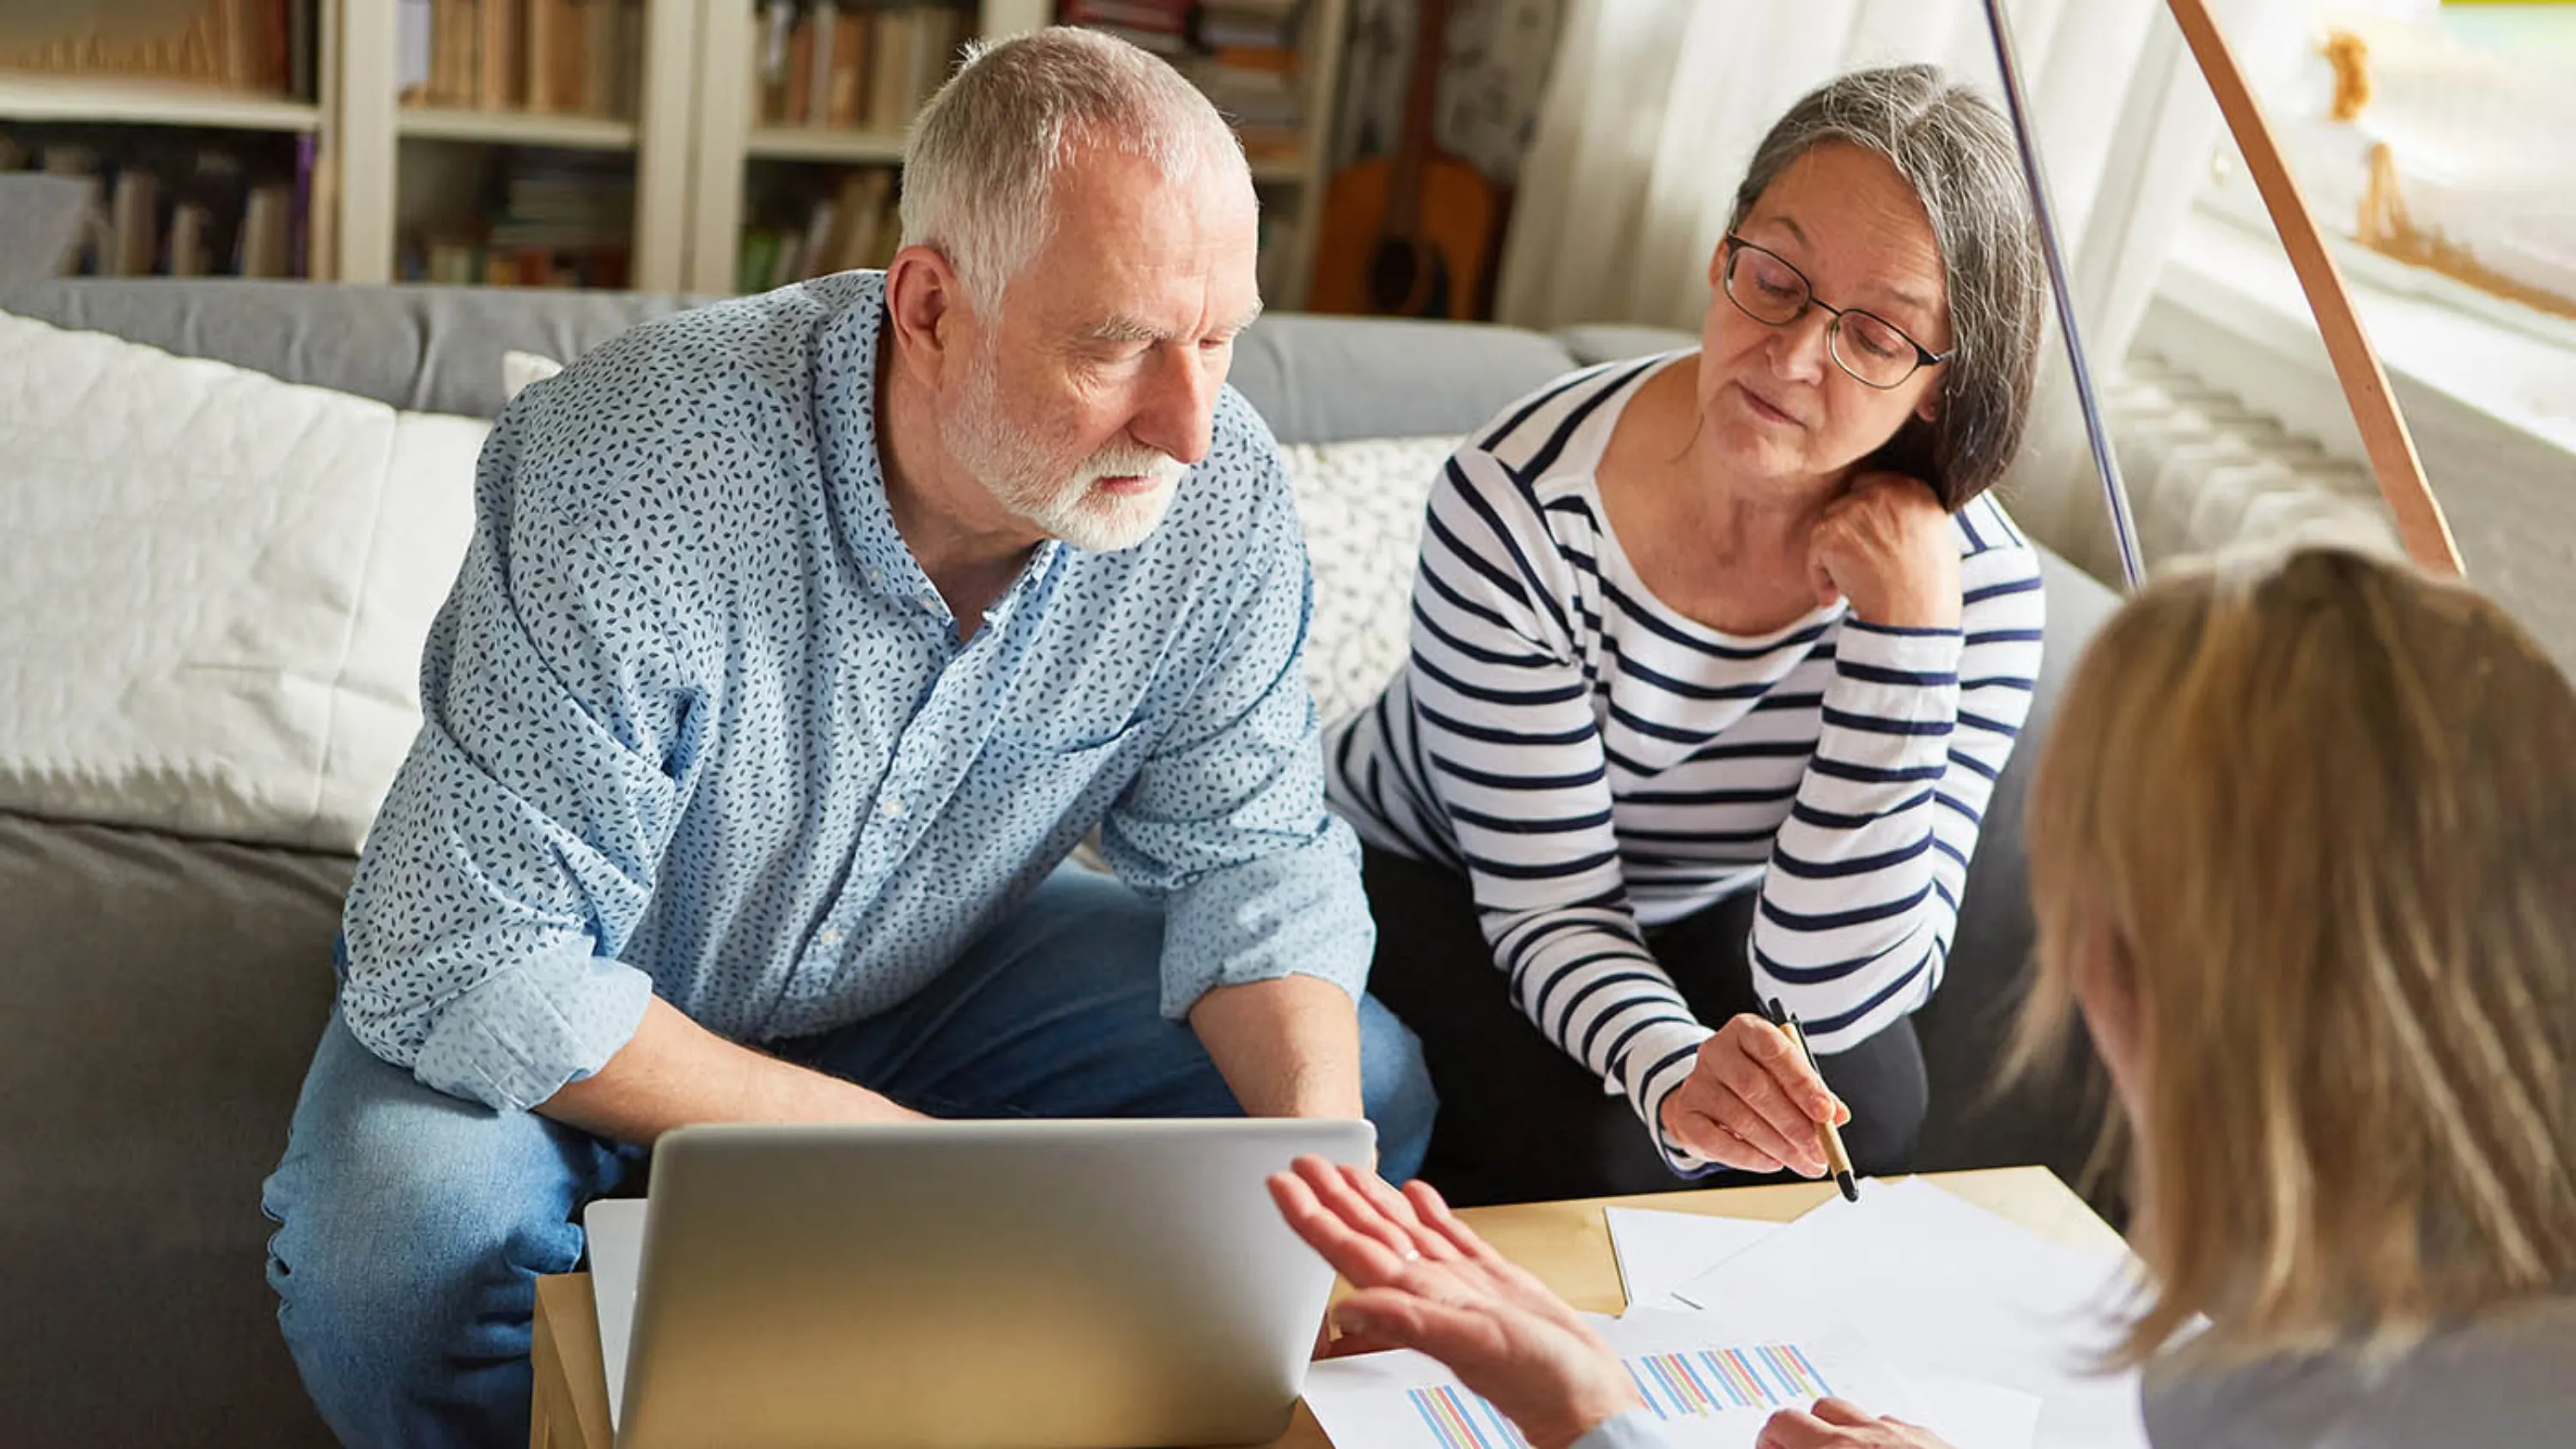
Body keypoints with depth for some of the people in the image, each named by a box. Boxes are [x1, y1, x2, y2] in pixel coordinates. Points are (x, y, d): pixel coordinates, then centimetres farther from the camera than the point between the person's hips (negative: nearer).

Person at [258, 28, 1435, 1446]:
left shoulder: (1219, 494, -20)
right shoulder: (631, 479, -35)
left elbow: (1248, 851, -8)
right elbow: (471, 971, -32)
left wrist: (1321, 1138, -29)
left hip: (932, 967, 4)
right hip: (584, 995, -4)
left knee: (1371, 1091, -10)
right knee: (402, 1257, -34)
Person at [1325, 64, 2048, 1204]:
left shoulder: (1979, 588, -23)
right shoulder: (1520, 505, -30)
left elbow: (1832, 995, -29)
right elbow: (1552, 908, -25)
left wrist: (1906, 628, -37)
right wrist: (1671, 1070, -47)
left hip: (1697, 917, 3)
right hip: (1421, 876, -2)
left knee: (1865, 1109, -25)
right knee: (1587, 1145, -29)